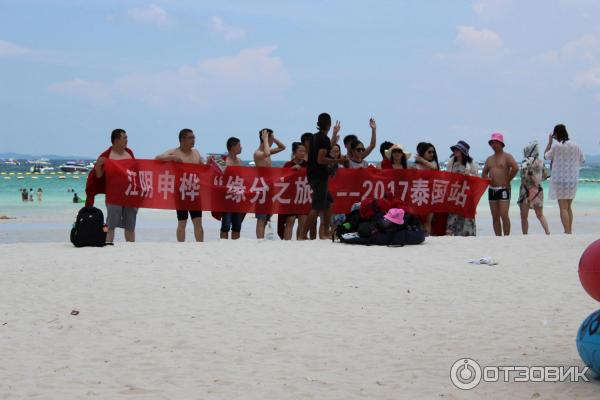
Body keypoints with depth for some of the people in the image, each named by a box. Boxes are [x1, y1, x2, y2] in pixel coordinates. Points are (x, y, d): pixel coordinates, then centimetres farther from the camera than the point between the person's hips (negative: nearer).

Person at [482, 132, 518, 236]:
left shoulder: (507, 156, -1)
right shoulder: (489, 159, 18)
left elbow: (515, 168, -15)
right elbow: (484, 173, 21)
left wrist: (508, 180, -12)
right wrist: (487, 178, -1)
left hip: (503, 189, -6)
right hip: (492, 190, 6)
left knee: (504, 215, -11)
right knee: (495, 217, 5)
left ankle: (506, 237, -8)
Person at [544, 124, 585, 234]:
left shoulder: (556, 146, -11)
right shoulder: (575, 146, 0)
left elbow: (546, 156, 4)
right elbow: (582, 161, 10)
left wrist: (549, 142, 11)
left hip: (560, 179, -5)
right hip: (573, 179, 5)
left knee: (563, 207, -3)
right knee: (568, 207, 17)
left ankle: (567, 232, -10)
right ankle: (570, 231, 21)